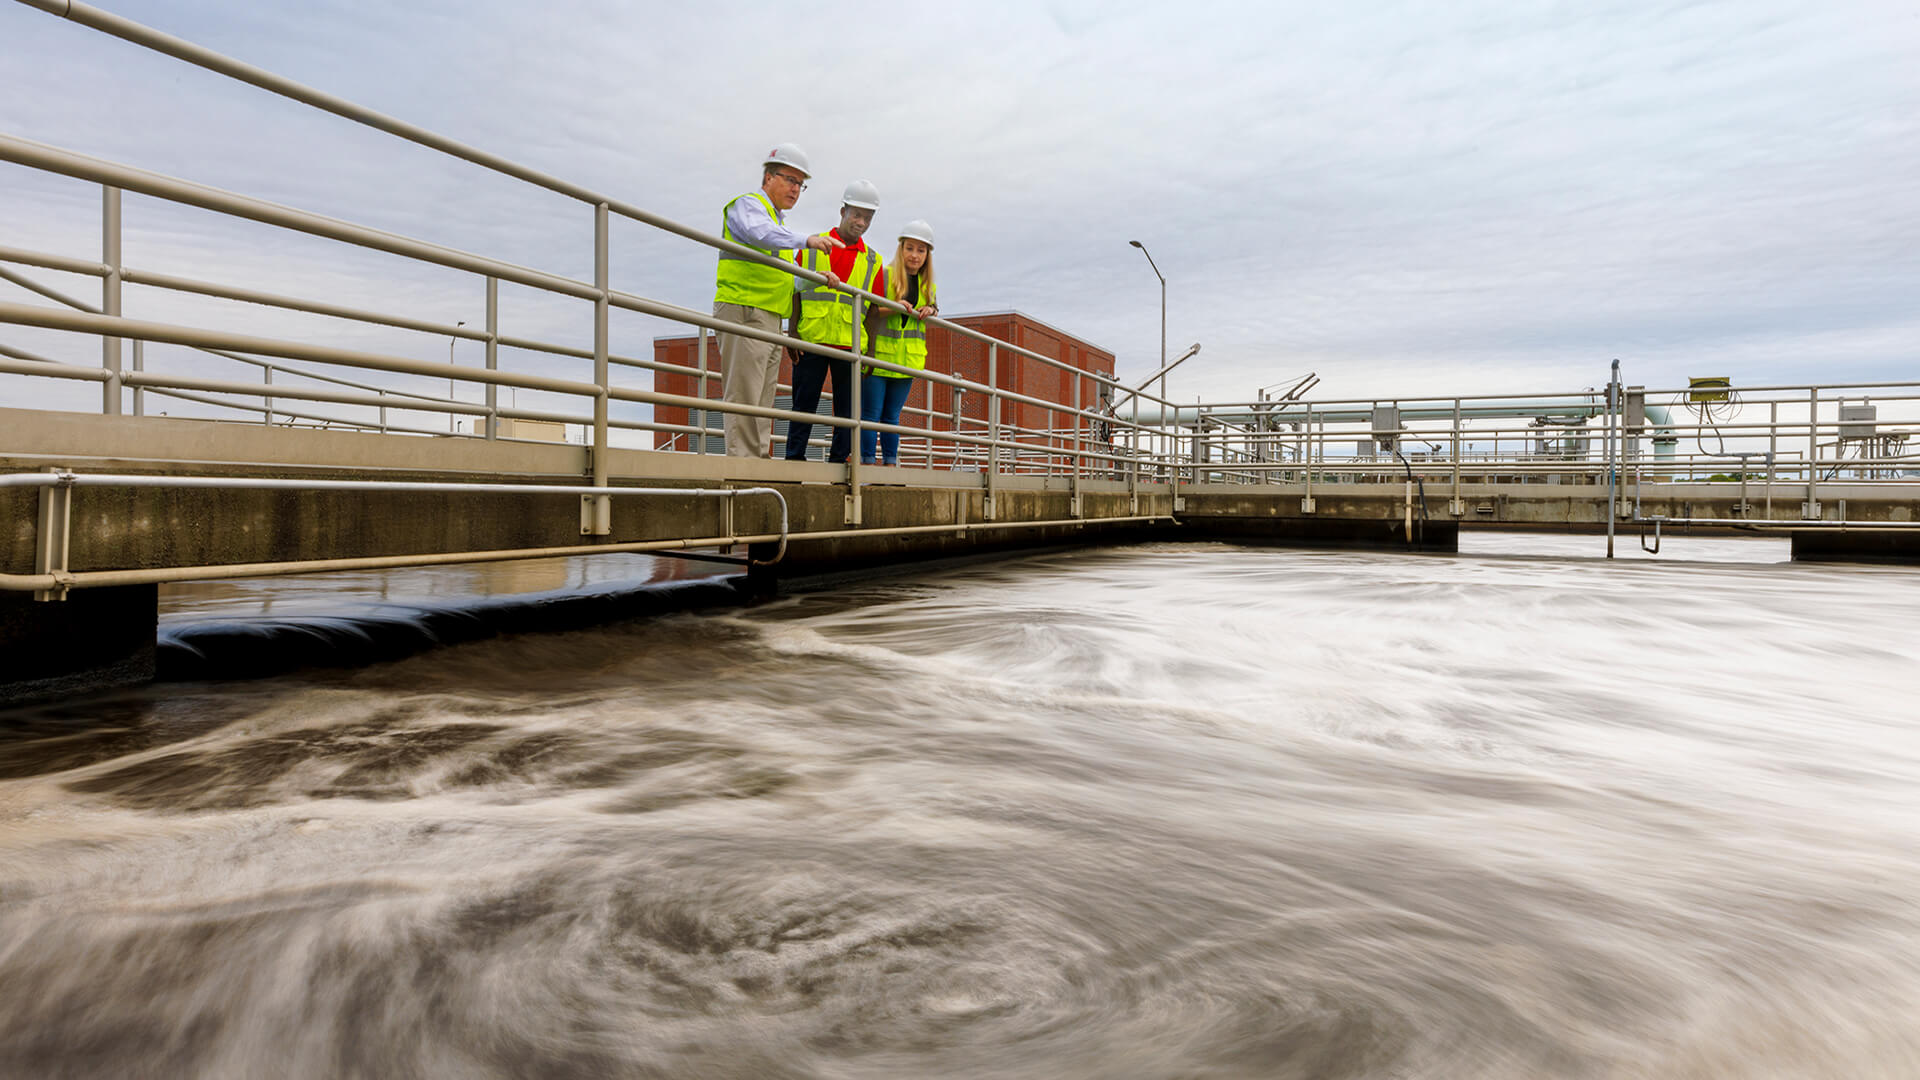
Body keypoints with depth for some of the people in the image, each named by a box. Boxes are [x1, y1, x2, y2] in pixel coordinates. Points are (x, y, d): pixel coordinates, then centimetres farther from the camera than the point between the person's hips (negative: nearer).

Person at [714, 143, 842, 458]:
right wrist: (807, 240, -36)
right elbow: (761, 234, -25)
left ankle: (760, 459, 10)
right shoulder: (748, 205, 0)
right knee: (744, 395, -14)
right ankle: (741, 462, -16)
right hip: (744, 310, -9)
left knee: (763, 400, 8)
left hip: (770, 319, 10)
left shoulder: (778, 221, 28)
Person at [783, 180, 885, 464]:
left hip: (851, 344, 2)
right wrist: (792, 332, -2)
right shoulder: (811, 247, 9)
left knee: (847, 407, 3)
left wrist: (871, 349, 4)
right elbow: (796, 292, 7)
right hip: (811, 341, -1)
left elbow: (873, 309, 11)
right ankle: (794, 458, 6)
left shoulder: (873, 262, 13)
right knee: (804, 404, 1)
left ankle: (838, 461, 10)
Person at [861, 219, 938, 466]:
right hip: (879, 353, -5)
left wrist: (930, 311, -1)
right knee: (870, 414, -5)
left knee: (892, 416, 11)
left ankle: (890, 463, 14)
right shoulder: (885, 274, -5)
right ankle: (867, 463, 0)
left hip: (907, 359, 5)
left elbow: (935, 309, 23)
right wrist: (893, 308, -24)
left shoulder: (927, 283, 12)